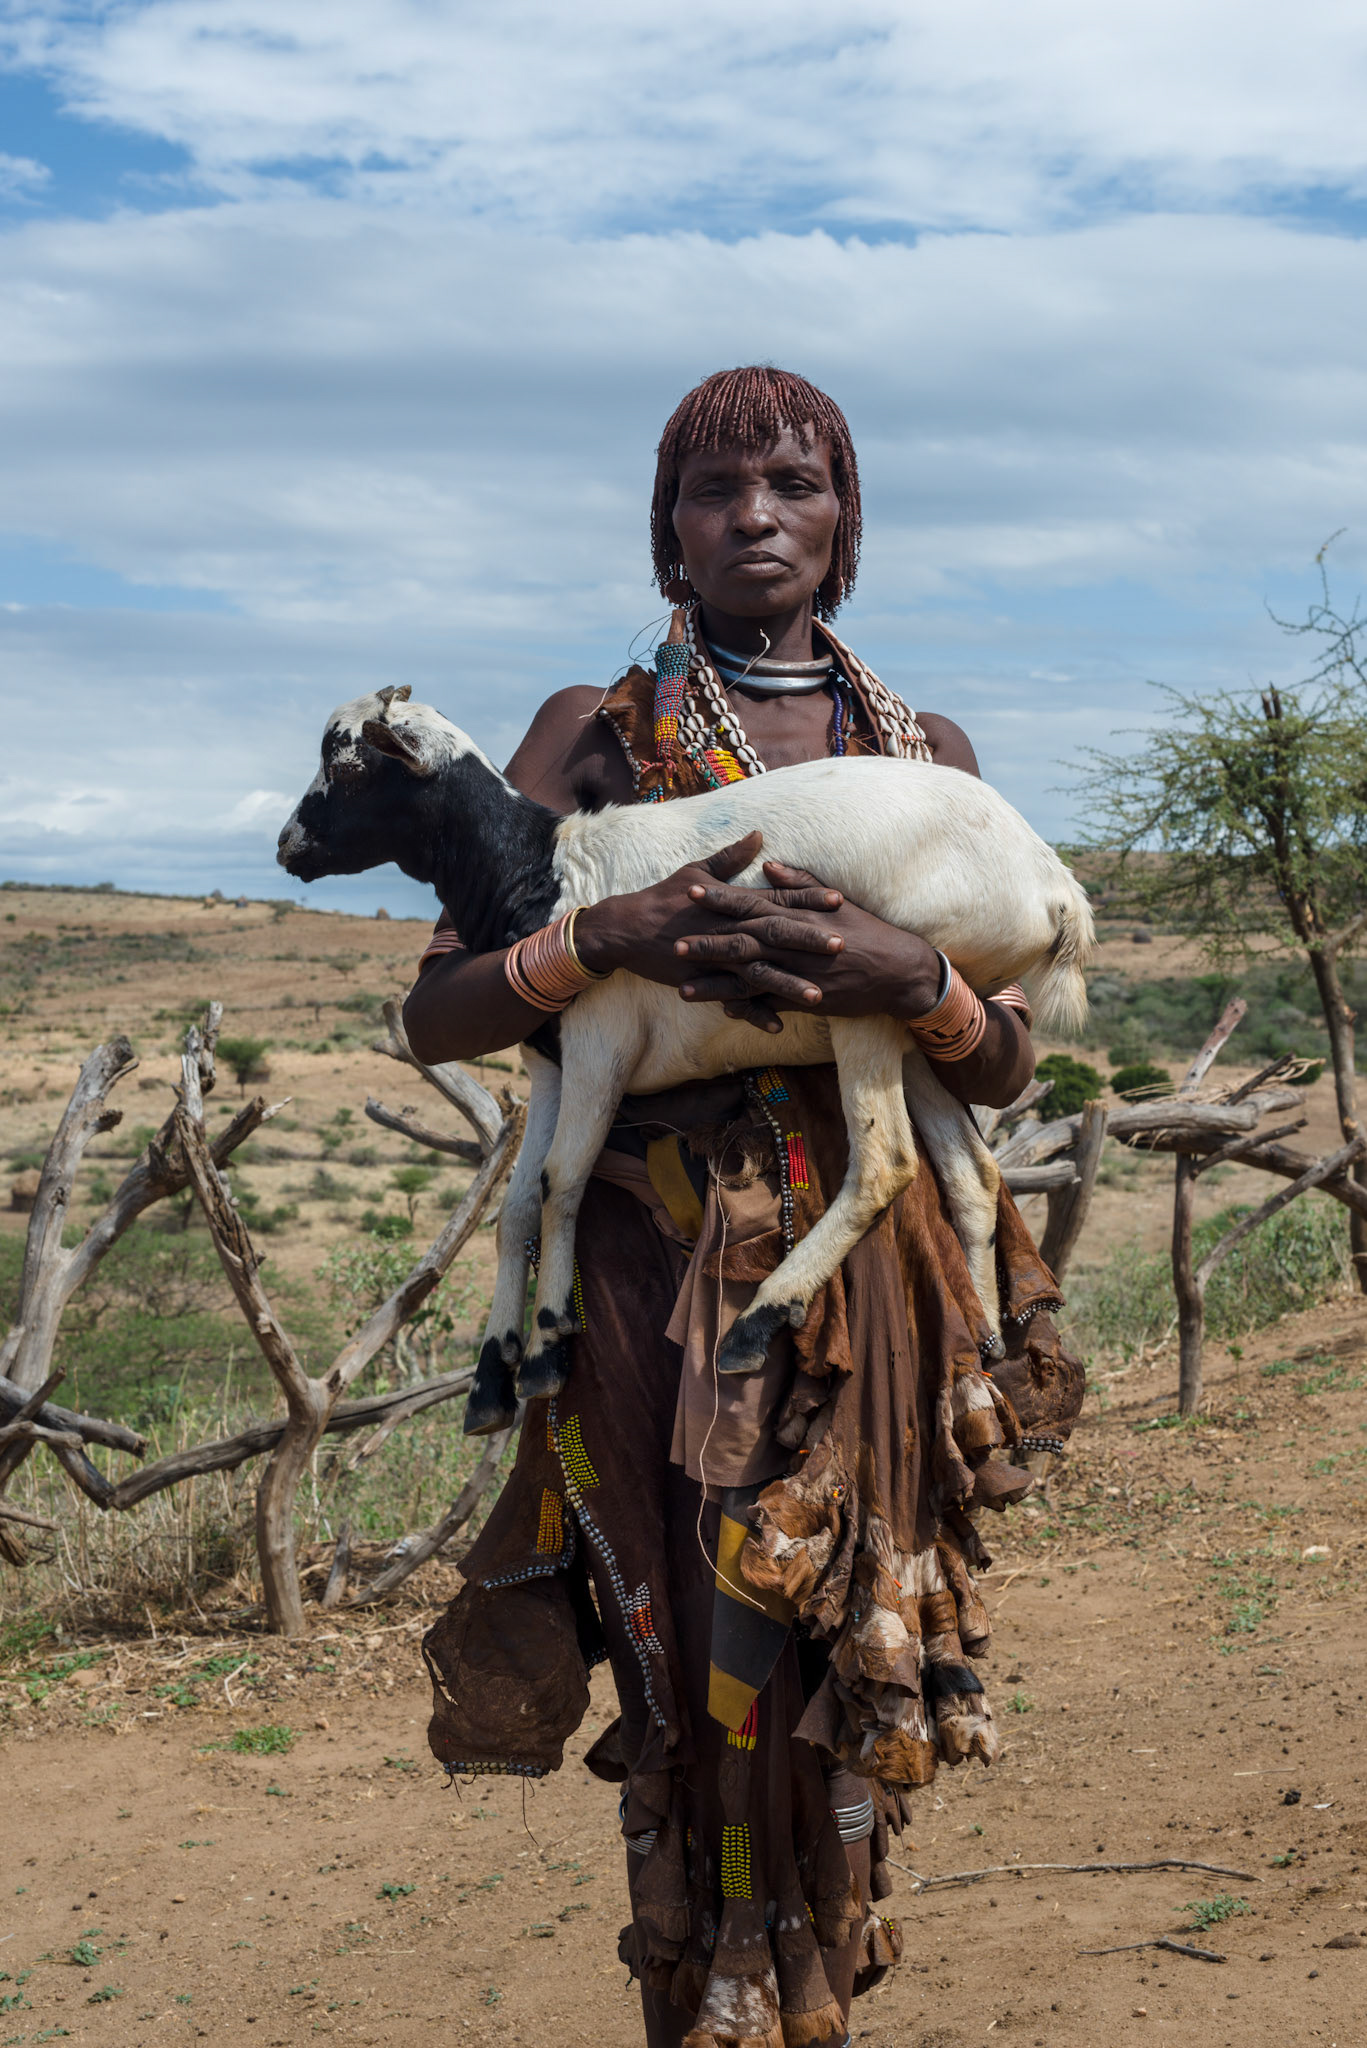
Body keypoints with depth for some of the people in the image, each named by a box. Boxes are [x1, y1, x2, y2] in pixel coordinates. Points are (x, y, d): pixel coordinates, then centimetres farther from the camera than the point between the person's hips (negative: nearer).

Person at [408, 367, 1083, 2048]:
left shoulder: (927, 753, 12)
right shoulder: (591, 733, 7)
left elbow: (1007, 1071, 8)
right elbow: (437, 1016, 0)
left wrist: (910, 979, -14)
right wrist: (608, 938, -18)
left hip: (871, 1277, 2)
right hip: (657, 1268, -2)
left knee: (848, 1672, 4)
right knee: (701, 1670, -4)